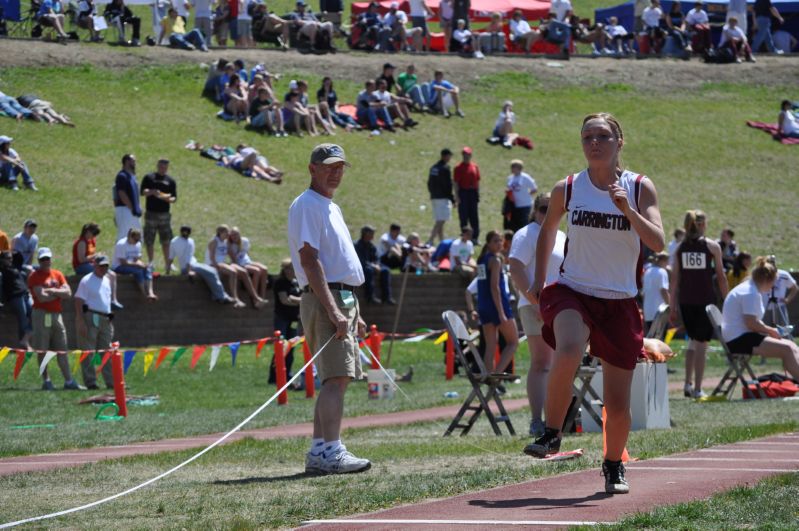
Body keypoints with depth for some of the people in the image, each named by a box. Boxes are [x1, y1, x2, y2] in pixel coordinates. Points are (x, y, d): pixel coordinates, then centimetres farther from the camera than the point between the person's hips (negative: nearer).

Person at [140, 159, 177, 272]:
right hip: (151, 213, -1)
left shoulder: (170, 181, 11)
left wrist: (169, 199, -14)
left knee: (166, 241, 2)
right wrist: (152, 192, -22)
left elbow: (174, 198, 9)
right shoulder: (149, 178, 6)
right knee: (149, 240, 0)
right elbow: (143, 192, -2)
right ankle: (150, 263, 10)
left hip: (164, 214, 1)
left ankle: (168, 264, 7)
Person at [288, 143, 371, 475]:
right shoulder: (307, 205, -8)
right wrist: (332, 310, -25)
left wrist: (354, 314, 22)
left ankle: (318, 454, 7)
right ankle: (331, 452, -24)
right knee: (336, 377, -18)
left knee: (337, 379, 7)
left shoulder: (331, 208, 23)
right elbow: (309, 260, -18)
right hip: (324, 299, -10)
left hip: (344, 299, 10)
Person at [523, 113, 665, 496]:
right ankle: (551, 434, -17)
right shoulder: (567, 189, 0)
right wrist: (538, 281, 16)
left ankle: (614, 465, 32)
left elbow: (658, 243, -14)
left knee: (618, 405, 3)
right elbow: (548, 229, 19)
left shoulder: (640, 188, -3)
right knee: (568, 350, -35)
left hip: (620, 302, 1)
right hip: (572, 292, -1)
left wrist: (627, 209, -27)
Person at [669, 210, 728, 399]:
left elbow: (675, 278, 5)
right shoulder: (712, 246, -2)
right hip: (706, 300, -3)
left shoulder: (680, 248, 6)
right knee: (701, 343, 1)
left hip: (685, 301, 3)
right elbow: (721, 277, -1)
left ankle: (688, 383, 13)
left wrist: (672, 307, 9)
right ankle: (697, 389, 0)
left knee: (693, 340, 19)